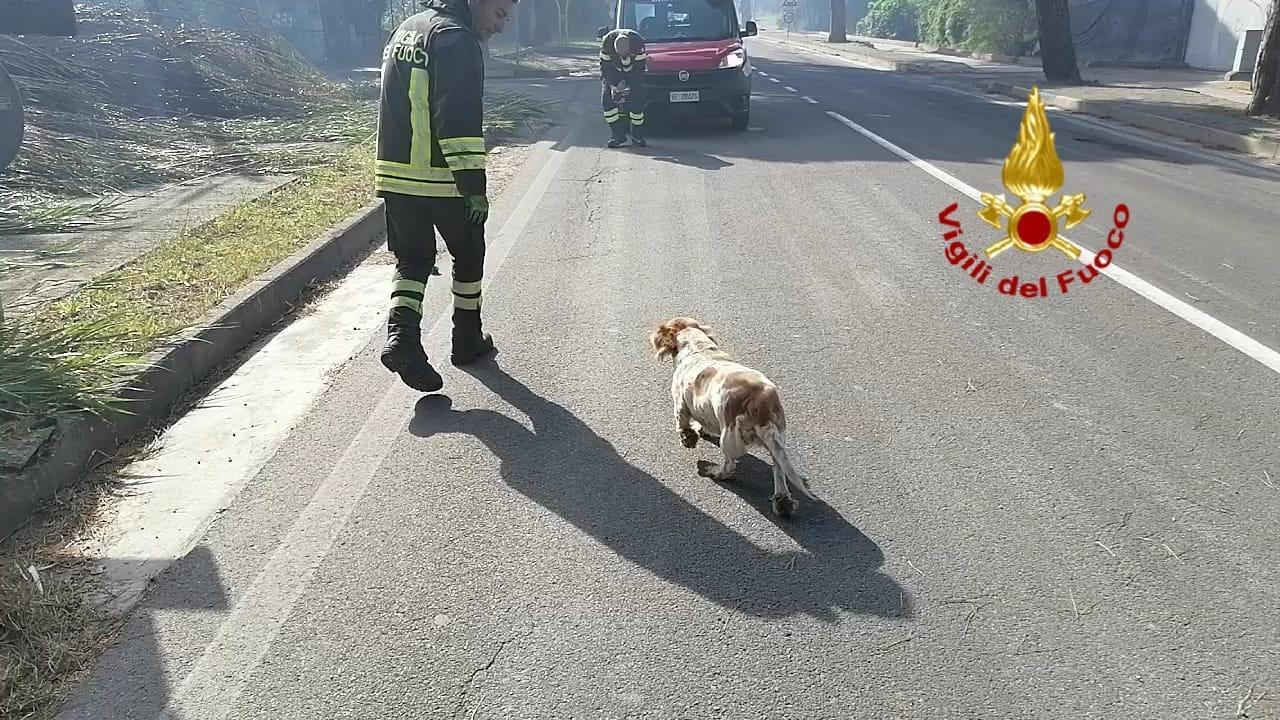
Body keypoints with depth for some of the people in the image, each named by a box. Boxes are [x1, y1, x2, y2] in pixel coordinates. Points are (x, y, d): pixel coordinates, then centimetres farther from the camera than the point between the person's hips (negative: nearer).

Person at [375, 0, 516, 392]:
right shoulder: (457, 38, -14)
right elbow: (460, 120, -22)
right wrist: (475, 186, -21)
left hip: (395, 176, 7)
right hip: (443, 181, -7)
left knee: (413, 261, 13)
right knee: (469, 255, 13)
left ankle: (400, 334, -8)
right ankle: (468, 341, 24)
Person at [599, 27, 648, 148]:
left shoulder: (637, 42, -32)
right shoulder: (607, 43, -29)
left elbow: (639, 69, -22)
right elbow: (605, 67, -18)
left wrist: (628, 85, -30)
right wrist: (612, 86, -29)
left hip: (633, 72, -2)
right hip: (614, 71, 2)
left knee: (637, 102, -16)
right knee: (608, 100, -13)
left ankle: (637, 136, -2)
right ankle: (618, 135, -6)